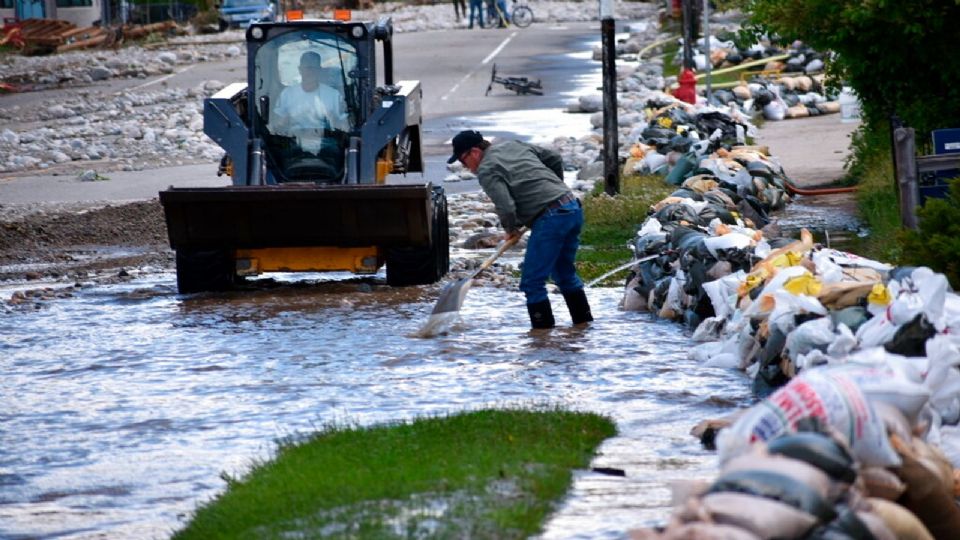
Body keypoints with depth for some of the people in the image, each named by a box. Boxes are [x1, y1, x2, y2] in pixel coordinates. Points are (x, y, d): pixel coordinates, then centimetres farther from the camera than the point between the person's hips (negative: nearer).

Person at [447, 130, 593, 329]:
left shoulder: (487, 172, -6)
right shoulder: (515, 146, 19)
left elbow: (505, 207, -16)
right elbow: (555, 159, 24)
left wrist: (511, 229, 4)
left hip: (550, 219, -9)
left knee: (532, 282, -2)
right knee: (564, 272, 24)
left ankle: (543, 327, -3)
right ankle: (583, 320, 30)